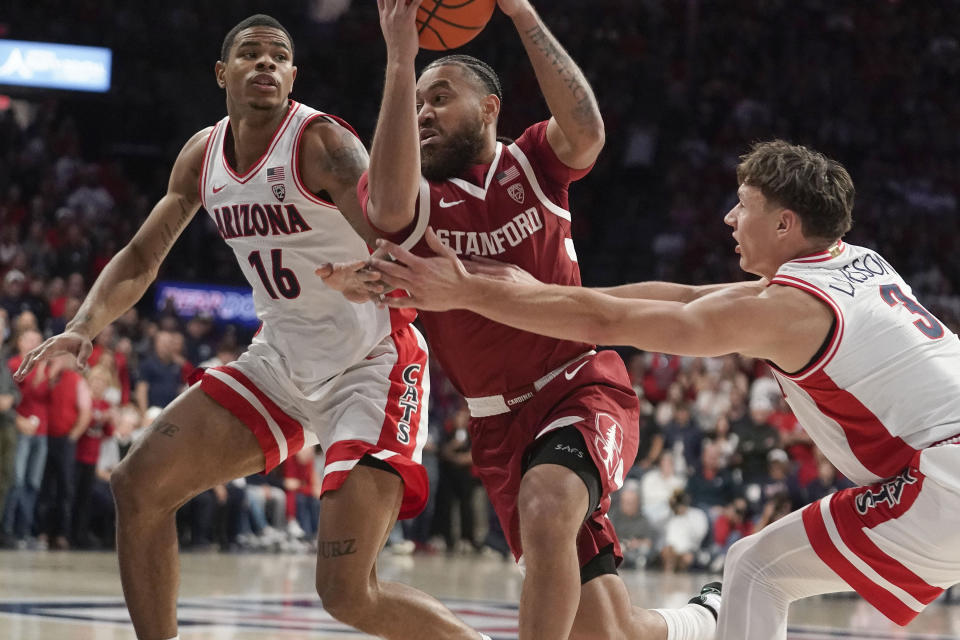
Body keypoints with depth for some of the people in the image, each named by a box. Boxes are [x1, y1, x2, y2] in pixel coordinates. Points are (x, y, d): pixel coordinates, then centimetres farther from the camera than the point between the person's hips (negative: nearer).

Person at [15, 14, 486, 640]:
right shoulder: (203, 154, 3)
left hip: (371, 364, -7)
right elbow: (142, 256, 13)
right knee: (139, 484, 1)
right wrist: (84, 327, -4)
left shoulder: (321, 142, -19)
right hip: (283, 363, 7)